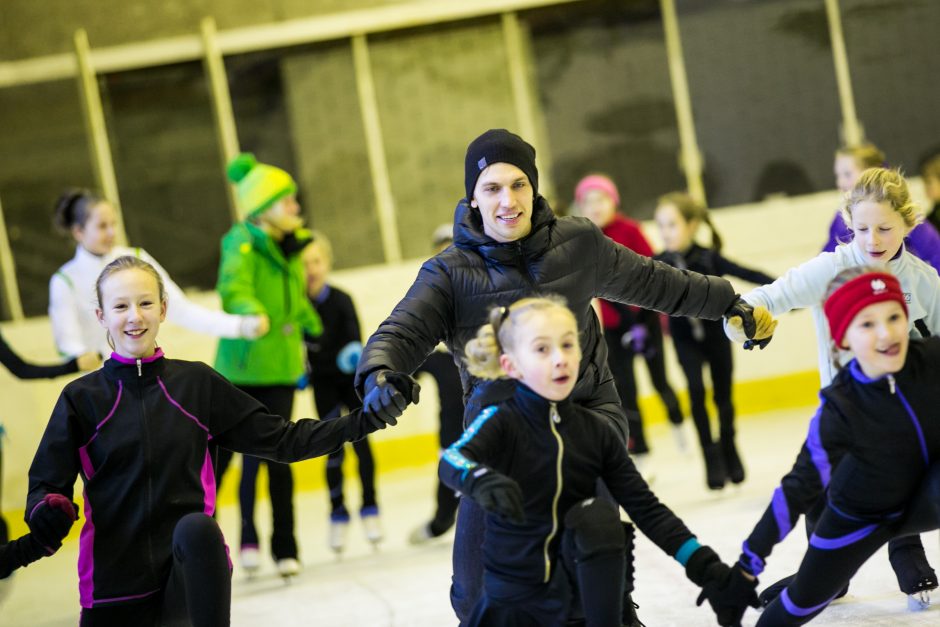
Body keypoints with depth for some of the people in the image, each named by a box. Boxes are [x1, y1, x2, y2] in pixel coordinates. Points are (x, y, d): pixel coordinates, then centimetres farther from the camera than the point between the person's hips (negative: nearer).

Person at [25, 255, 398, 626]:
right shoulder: (82, 398, 3)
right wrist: (46, 514, -21)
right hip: (116, 580, 1)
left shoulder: (197, 383, 6)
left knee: (194, 528, -33)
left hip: (191, 566, -1)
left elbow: (280, 439, 8)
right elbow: (47, 483, 2)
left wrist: (363, 421, -2)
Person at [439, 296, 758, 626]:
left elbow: (645, 507, -3)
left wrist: (706, 569, -12)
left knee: (595, 515, -27)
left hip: (580, 583, 1)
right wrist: (481, 480, -57)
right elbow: (452, 461, -33)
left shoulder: (595, 431, -3)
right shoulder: (501, 421, -13)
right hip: (514, 593, -1)